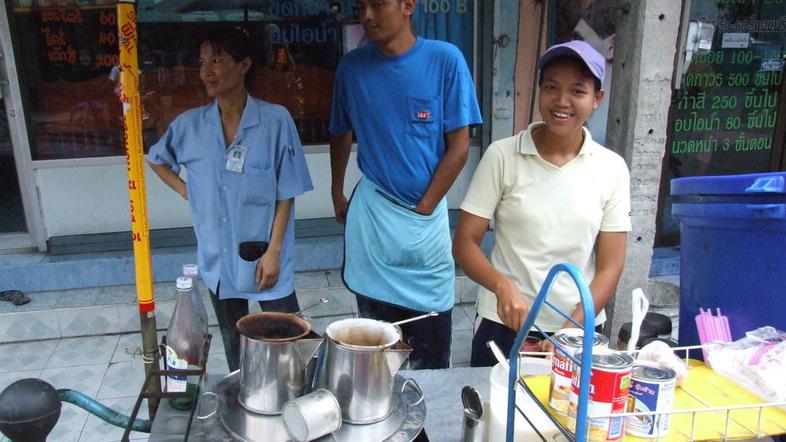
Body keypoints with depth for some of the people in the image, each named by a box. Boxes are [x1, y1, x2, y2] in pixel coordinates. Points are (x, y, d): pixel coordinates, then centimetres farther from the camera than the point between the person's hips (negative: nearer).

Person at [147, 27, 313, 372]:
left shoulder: (275, 120, -13)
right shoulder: (189, 124, -1)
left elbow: (286, 194, -10)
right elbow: (156, 159, 19)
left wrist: (273, 251, -13)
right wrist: (185, 191, 4)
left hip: (263, 258, -4)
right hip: (217, 260, 4)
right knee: (233, 343, 21)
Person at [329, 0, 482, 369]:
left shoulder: (445, 60, -6)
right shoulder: (352, 66, 2)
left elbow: (459, 146, -5)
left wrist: (423, 208, -6)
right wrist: (337, 194, 16)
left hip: (426, 217, -1)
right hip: (370, 216, 2)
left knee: (432, 356, 7)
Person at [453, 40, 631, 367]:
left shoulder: (612, 168, -2)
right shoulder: (502, 155, -8)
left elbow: (609, 268, -2)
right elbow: (465, 243, -7)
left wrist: (572, 330, -14)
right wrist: (503, 285, -25)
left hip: (579, 330, 2)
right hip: (504, 326, -1)